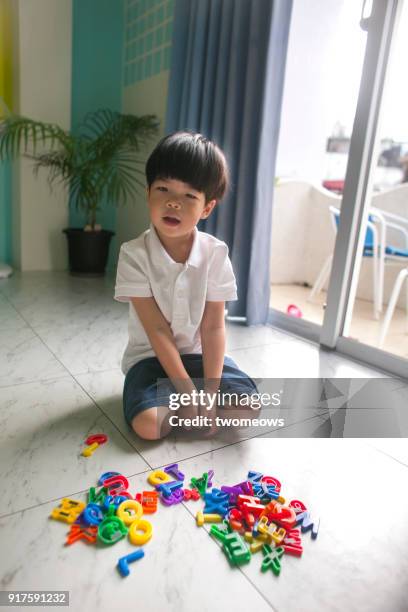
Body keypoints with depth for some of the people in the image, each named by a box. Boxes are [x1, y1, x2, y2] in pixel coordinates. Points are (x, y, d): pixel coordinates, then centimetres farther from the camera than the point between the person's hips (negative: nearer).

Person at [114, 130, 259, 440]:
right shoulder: (134, 254, -17)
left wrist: (210, 391, -19)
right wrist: (188, 390, -21)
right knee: (148, 424, -26)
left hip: (199, 354, 2)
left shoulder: (215, 253, -12)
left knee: (248, 407, -16)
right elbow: (156, 329, -18)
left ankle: (175, 402, 3)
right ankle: (179, 399, 4)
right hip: (151, 357, -2)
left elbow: (213, 327, -12)